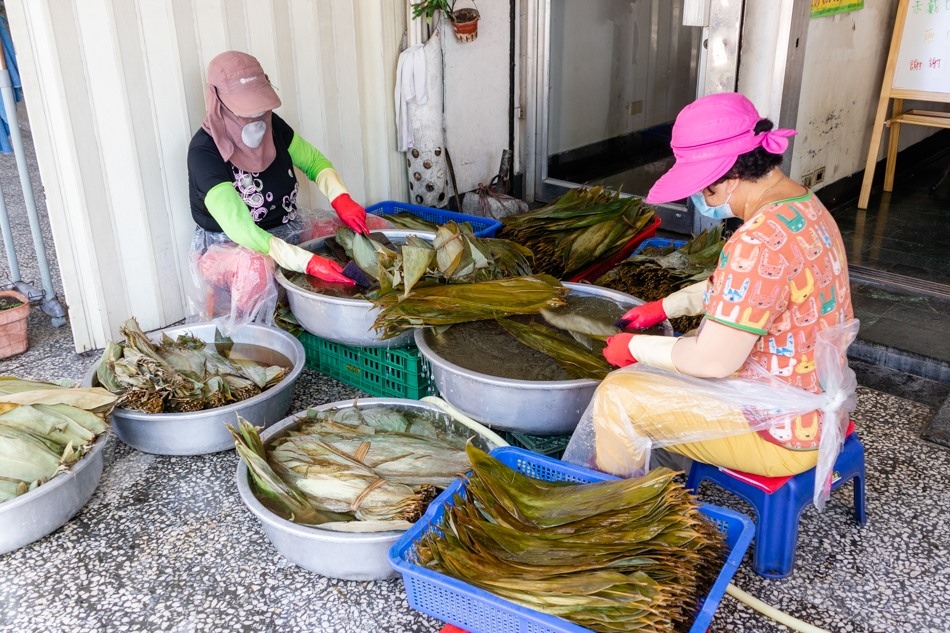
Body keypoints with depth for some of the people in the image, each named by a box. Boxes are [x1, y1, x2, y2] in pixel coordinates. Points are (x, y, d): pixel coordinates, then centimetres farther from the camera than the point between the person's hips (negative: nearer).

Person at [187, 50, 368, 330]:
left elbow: (314, 161, 6)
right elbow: (240, 230, -34)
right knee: (257, 266, -42)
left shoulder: (272, 125, -8)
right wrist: (308, 262, -45)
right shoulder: (205, 152, -25)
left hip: (287, 235, 6)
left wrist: (341, 199, -17)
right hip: (228, 248, -6)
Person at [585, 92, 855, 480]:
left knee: (618, 397, -6)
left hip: (780, 431, -10)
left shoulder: (759, 241, -31)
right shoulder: (801, 206, 2)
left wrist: (636, 348, -12)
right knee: (651, 371, 22)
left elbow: (713, 360, -27)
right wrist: (665, 307, 14)